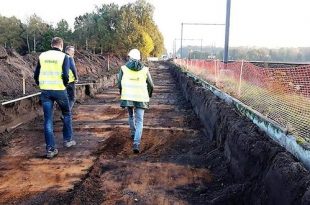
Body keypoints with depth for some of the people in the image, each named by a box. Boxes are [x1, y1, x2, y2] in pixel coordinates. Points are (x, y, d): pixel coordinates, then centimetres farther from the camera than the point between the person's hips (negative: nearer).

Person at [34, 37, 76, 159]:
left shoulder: (42, 56, 7)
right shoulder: (63, 56, -4)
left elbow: (36, 75, 6)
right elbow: (65, 75, -14)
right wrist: (65, 84, 5)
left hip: (45, 91, 3)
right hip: (59, 90, -3)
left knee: (48, 120, 5)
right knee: (66, 114, 20)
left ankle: (50, 149, 6)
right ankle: (68, 140, 26)